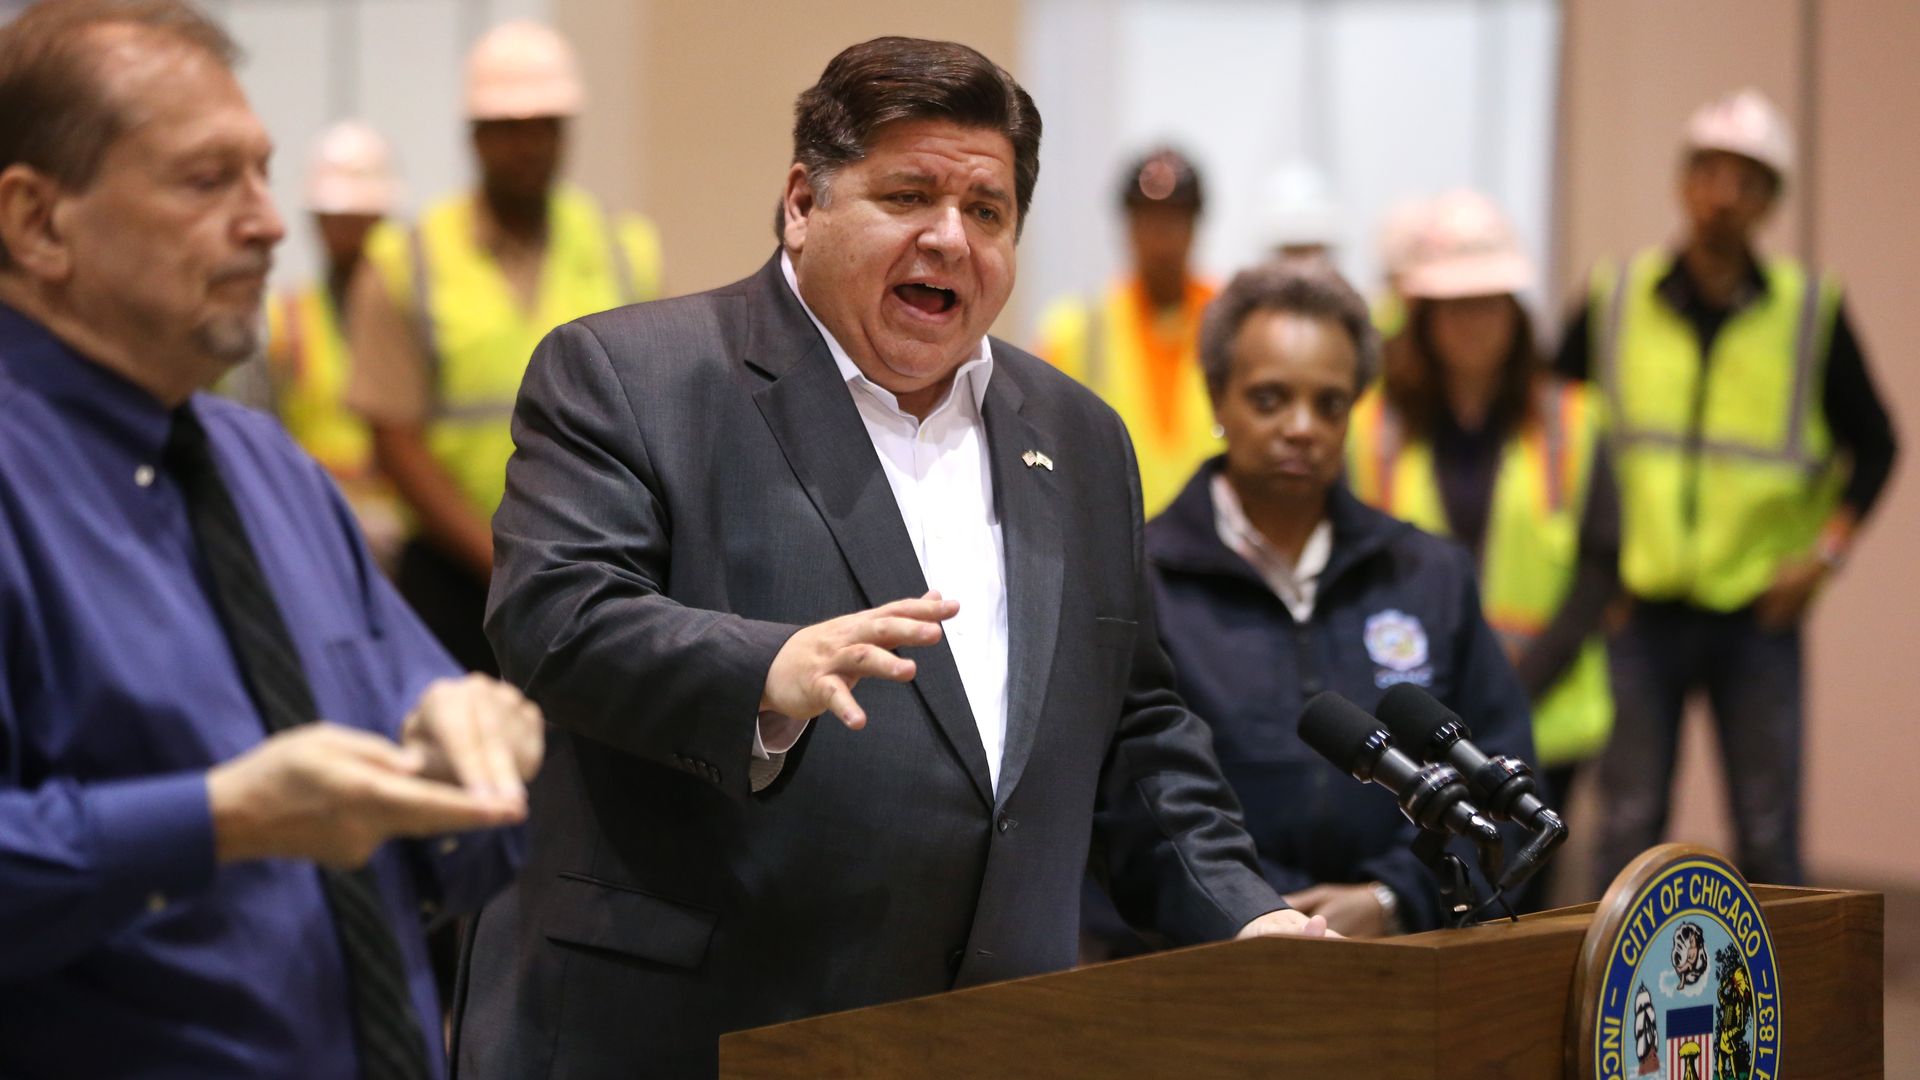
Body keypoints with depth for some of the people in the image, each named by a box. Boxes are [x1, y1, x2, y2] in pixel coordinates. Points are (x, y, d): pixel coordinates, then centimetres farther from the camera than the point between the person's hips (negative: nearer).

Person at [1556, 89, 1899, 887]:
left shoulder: (1812, 312, 3)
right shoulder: (1613, 301, 3)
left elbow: (1873, 445, 10)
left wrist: (1827, 552, -3)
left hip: (1759, 612, 0)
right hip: (1640, 608, 0)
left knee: (1768, 837, 3)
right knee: (1629, 830, 3)